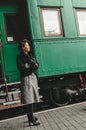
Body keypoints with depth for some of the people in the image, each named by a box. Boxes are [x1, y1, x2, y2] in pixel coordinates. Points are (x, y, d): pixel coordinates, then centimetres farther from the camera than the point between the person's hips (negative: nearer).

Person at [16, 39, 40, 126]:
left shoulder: (30, 55, 16)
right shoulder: (19, 57, -6)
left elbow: (36, 65, 8)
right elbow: (22, 68, -16)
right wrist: (31, 68, -7)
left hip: (33, 78, 7)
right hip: (26, 79, -7)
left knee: (32, 99, 10)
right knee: (29, 100, -5)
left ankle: (31, 117, 23)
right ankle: (32, 120, 2)